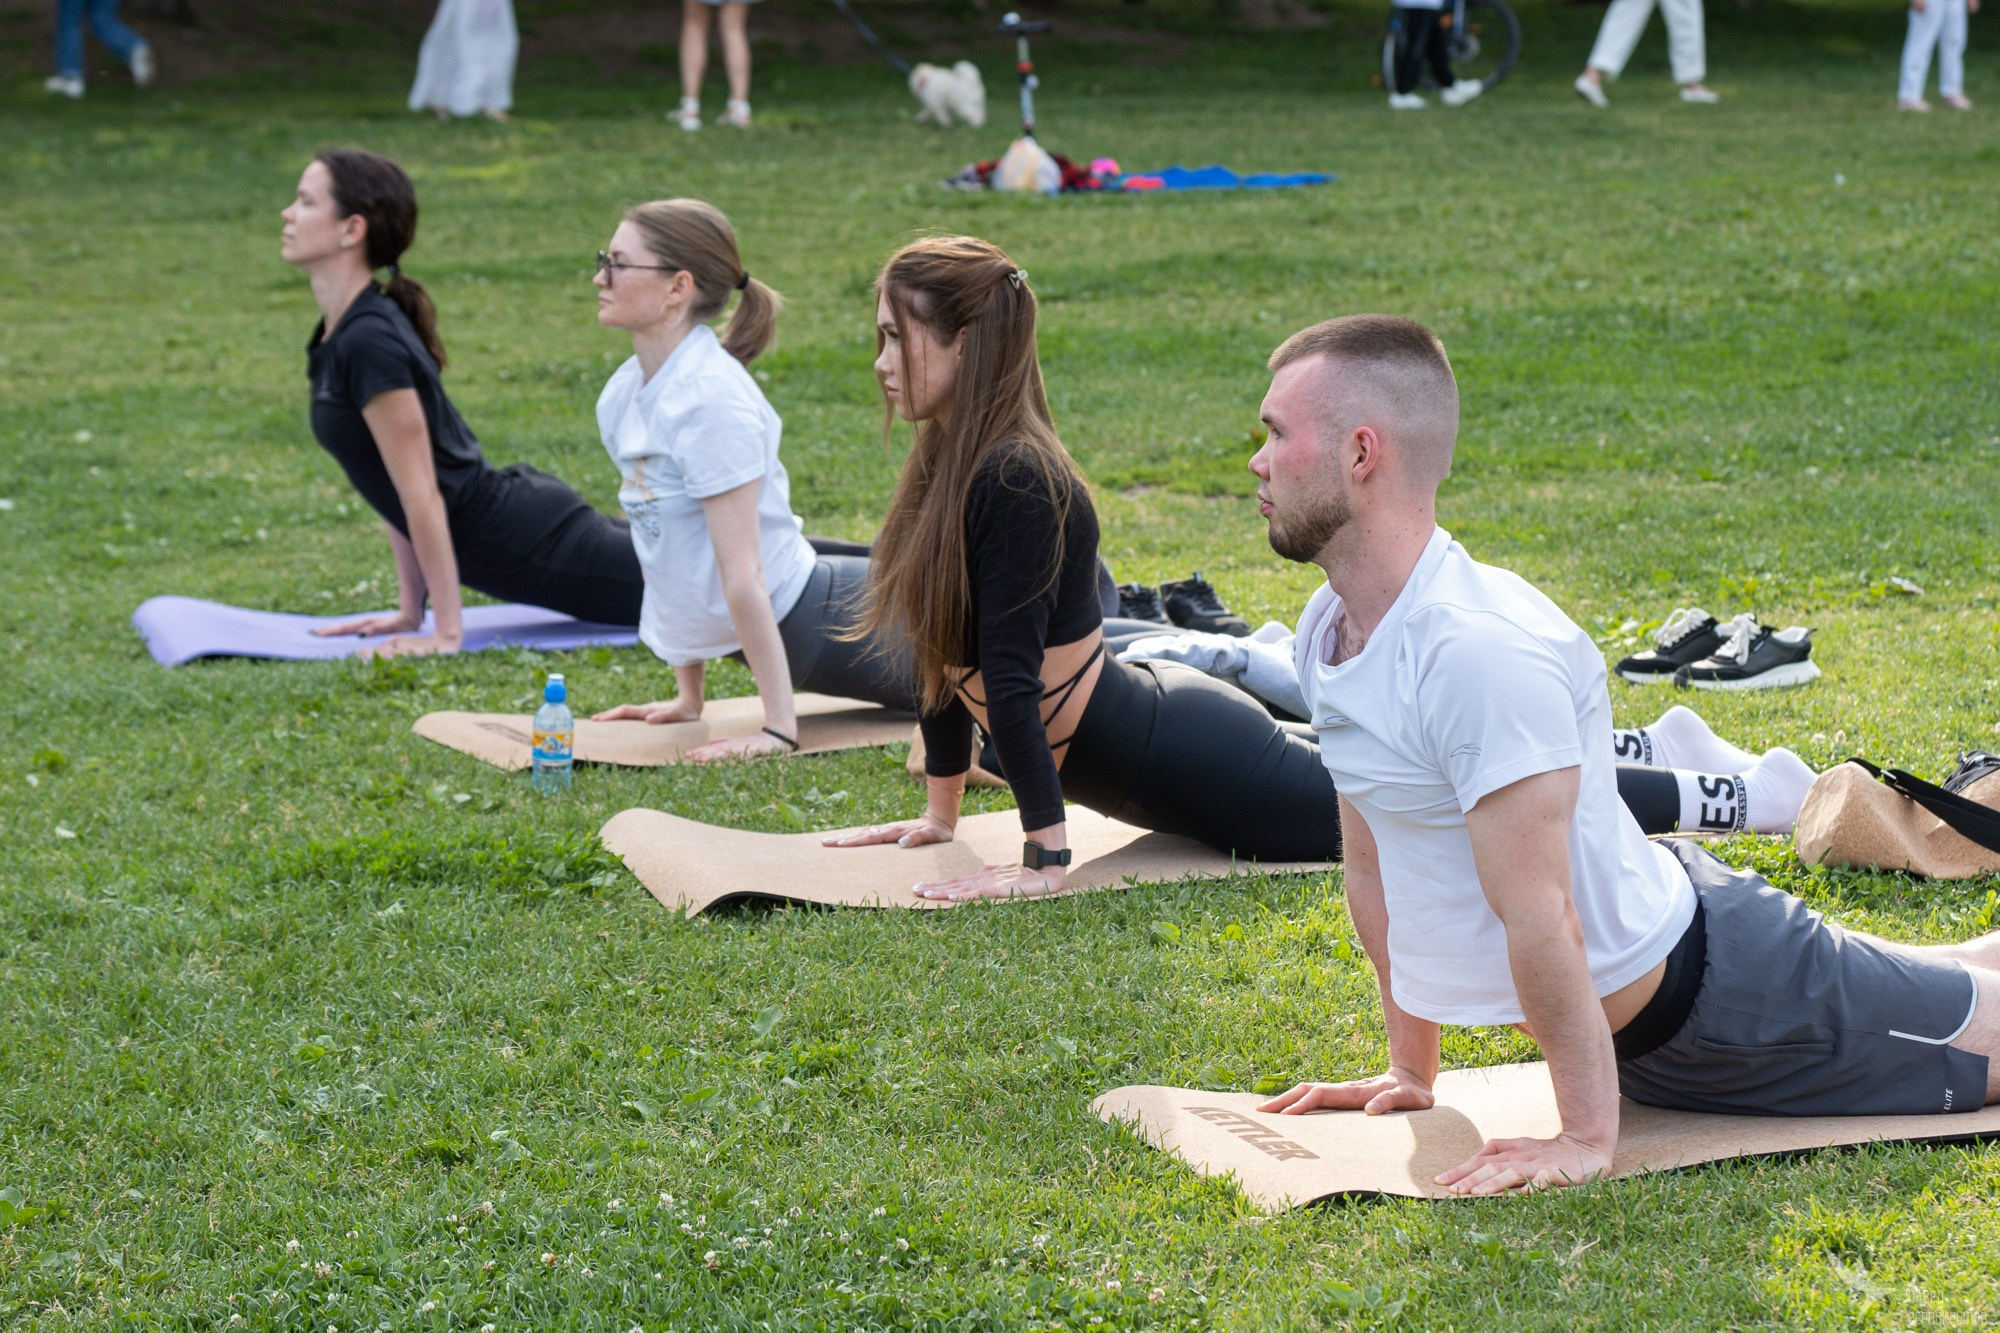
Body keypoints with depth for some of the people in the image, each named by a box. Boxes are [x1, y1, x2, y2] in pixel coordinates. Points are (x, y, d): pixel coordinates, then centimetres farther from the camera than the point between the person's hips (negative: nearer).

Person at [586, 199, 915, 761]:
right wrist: (688, 698, 9)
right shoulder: (623, 394, 0)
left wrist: (779, 729, -25)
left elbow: (742, 573, -26)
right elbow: (666, 542, 7)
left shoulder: (711, 399, -25)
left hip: (816, 621, -8)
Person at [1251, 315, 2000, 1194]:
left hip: (1713, 987, -8)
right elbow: (1373, 867, 5)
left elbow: (1539, 916, -32)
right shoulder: (1330, 627, -5)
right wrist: (1411, 1073, 9)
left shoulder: (1481, 650, -34)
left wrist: (1586, 1137, -28)